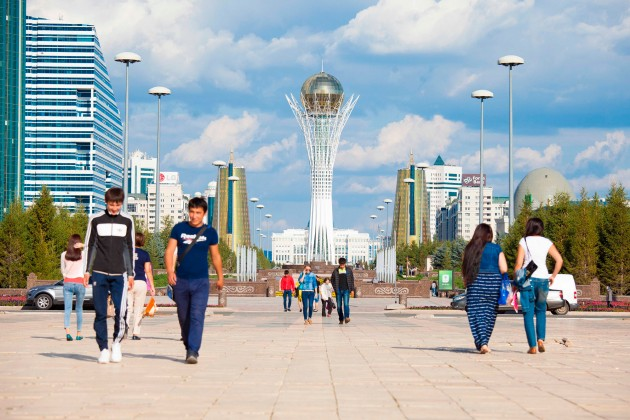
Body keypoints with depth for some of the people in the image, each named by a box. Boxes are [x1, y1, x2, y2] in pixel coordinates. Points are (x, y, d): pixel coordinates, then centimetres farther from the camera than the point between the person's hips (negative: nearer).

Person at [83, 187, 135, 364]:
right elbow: (89, 246, 8)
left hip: (119, 274, 0)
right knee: (100, 313, 0)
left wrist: (131, 274, 9)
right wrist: (87, 270, 3)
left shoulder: (127, 221, 7)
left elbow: (130, 248, 12)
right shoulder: (96, 220, 3)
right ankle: (103, 349, 7)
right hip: (99, 273, 0)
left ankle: (117, 342, 10)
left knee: (121, 311, -11)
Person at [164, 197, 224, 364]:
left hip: (201, 282, -1)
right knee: (183, 317, 10)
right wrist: (170, 271, -17)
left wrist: (220, 277, 20)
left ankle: (193, 351, -17)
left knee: (197, 316, -14)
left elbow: (215, 256, 15)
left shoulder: (210, 232, 4)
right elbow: (169, 251, -2)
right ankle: (188, 347, 27)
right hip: (181, 281, 1)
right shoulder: (179, 228, 2)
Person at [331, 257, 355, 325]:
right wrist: (335, 288, 1)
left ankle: (347, 317, -23)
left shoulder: (349, 270, 4)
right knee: (339, 306, 3)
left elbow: (352, 280, 8)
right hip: (339, 291, 1)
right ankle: (341, 319, 13)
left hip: (346, 290, -1)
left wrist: (352, 289, 3)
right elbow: (332, 280, 11)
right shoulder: (335, 271, 4)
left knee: (346, 304, -18)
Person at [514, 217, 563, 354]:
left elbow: (518, 264, -5)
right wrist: (553, 276, 8)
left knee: (528, 313, 3)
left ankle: (532, 346, -3)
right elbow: (559, 260, -1)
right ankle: (541, 339, 1)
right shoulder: (547, 243, 7)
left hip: (527, 279, -2)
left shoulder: (524, 242, -1)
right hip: (543, 279, 2)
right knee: (541, 310, 19)